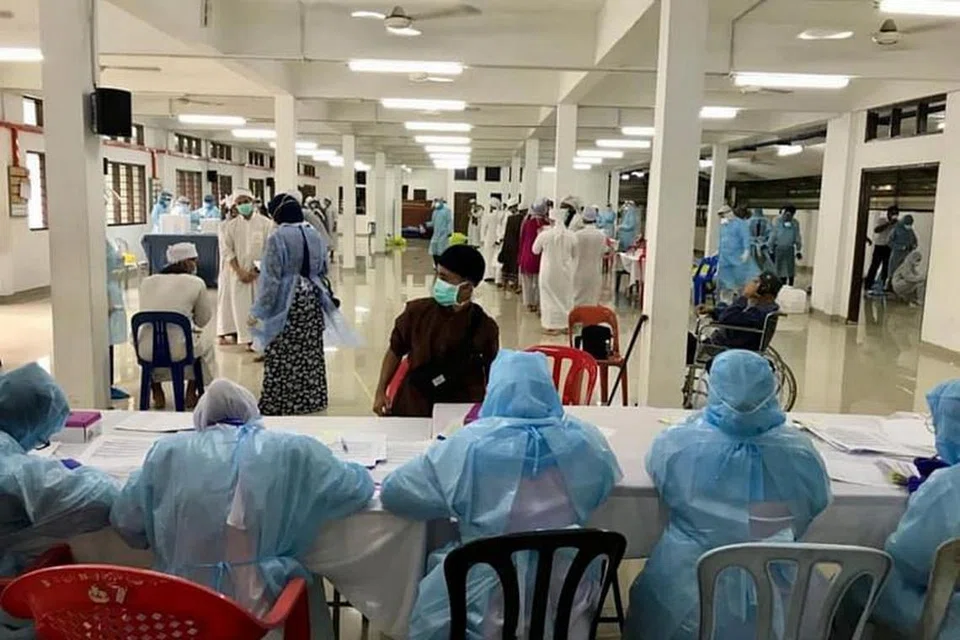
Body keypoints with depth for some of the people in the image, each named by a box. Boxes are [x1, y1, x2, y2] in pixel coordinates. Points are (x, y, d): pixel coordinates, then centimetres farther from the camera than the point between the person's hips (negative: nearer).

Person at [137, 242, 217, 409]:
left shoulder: (147, 281, 9)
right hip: (179, 352, -3)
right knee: (206, 341, 30)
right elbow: (203, 320, 6)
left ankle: (157, 395, 37)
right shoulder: (196, 283, -3)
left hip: (147, 352, 3)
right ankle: (191, 394, 33)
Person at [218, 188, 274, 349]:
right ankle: (248, 340, 7)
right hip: (238, 273, 2)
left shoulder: (266, 223, -1)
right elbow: (227, 251, 1)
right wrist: (240, 271, -9)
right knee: (242, 306, 0)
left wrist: (257, 270, -10)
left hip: (261, 273, -1)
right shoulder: (230, 226, 5)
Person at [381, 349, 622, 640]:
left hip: (488, 609, -3)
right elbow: (609, 478, 15)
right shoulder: (583, 441, -8)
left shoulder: (470, 445, -16)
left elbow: (392, 493, -6)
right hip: (567, 607, 3)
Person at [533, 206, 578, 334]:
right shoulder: (571, 235, -10)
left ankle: (552, 325, 12)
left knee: (550, 297, 10)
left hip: (549, 271, -2)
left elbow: (535, 250, 1)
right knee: (566, 297, 16)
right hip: (566, 271, 2)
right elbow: (575, 255, 2)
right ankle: (566, 324, 23)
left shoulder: (544, 234, -16)